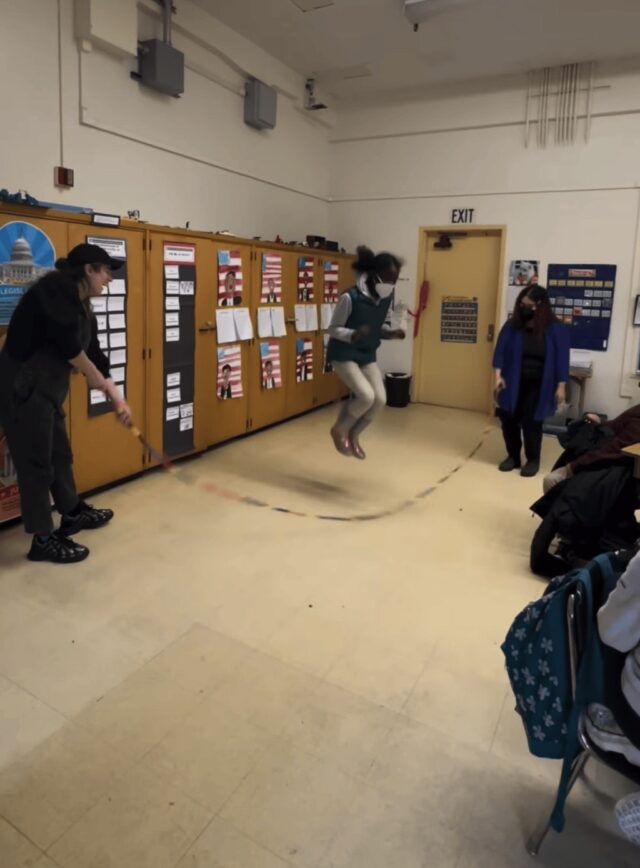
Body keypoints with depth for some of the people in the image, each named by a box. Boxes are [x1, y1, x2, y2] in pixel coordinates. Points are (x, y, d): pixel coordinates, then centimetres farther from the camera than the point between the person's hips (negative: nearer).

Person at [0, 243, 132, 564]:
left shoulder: (82, 308, 12)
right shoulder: (56, 287, -14)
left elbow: (93, 353, 15)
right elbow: (67, 343, -23)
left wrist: (118, 399, 16)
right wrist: (94, 376, -7)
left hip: (47, 388, 9)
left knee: (60, 453, 20)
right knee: (36, 460, -1)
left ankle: (73, 514, 39)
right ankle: (43, 540, 12)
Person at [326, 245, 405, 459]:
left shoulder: (386, 297, -3)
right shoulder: (350, 297, -23)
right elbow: (333, 329, -14)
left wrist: (390, 333, -8)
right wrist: (353, 335, -33)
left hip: (367, 355, 7)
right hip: (343, 355, -7)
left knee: (380, 399, -4)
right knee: (366, 396, -20)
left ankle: (353, 435, 20)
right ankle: (339, 430, 8)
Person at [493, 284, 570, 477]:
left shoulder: (556, 329, -6)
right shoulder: (512, 325, 0)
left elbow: (561, 359, -5)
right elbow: (500, 350, -2)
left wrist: (561, 386, -8)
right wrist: (498, 375, -14)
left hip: (538, 385, -3)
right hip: (512, 382, 3)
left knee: (531, 421, -6)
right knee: (508, 418, 3)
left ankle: (533, 460, 13)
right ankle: (513, 456, 21)